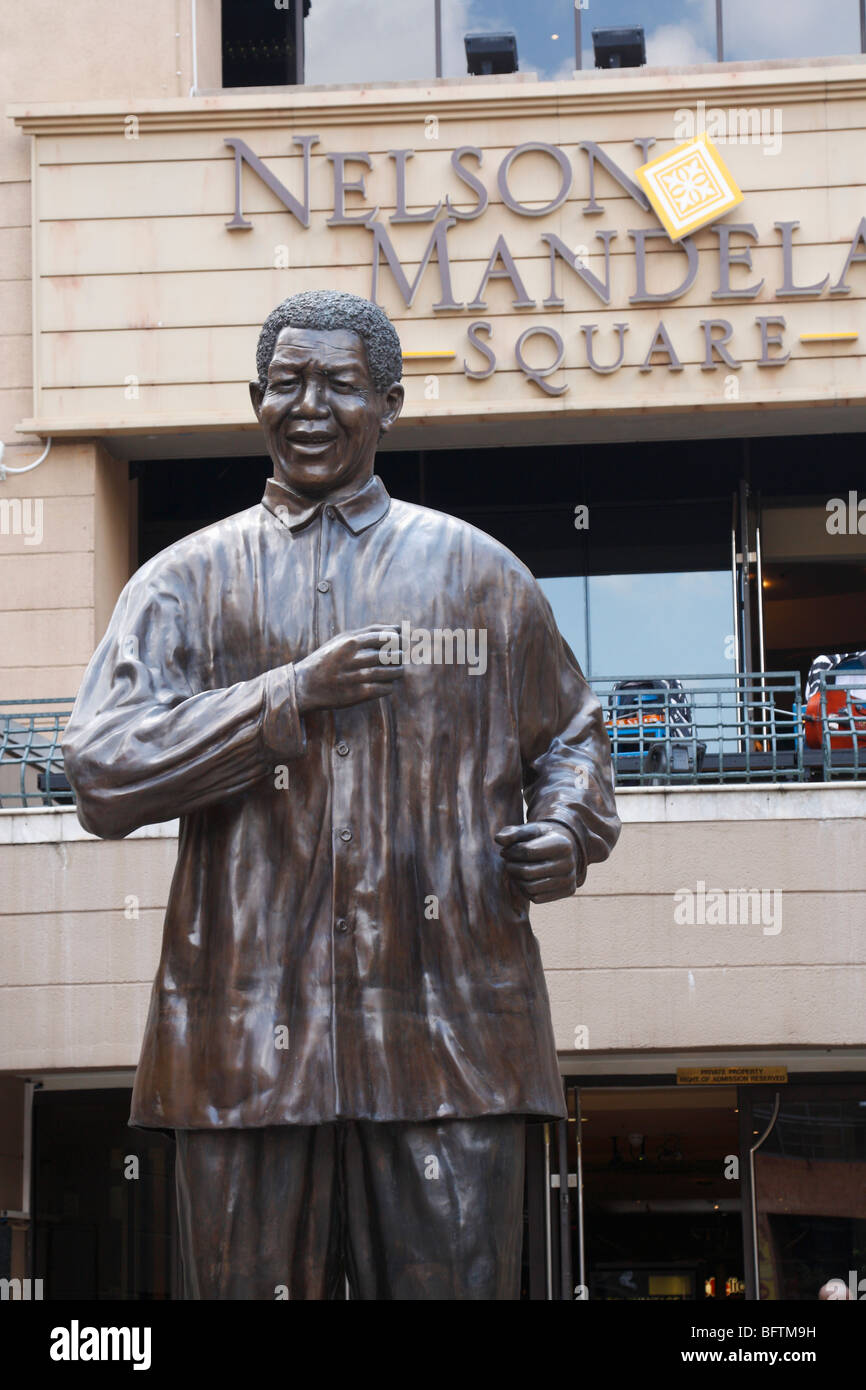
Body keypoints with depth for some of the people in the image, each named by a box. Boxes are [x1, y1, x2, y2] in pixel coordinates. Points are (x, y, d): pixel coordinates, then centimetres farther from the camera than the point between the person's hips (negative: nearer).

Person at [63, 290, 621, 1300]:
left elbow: (569, 733, 25)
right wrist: (295, 694, -9)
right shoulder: (187, 582, 10)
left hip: (450, 1031, 0)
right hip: (247, 1038, 0)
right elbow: (102, 775, -2)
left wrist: (569, 831, 3)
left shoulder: (479, 573, 14)